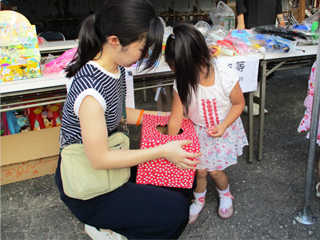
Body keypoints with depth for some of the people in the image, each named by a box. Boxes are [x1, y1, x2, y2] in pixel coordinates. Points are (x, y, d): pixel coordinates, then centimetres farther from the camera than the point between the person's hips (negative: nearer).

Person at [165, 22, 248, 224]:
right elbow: (175, 119, -16)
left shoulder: (226, 77, -28)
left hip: (223, 130, -1)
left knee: (215, 170, 2)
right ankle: (199, 200, 38)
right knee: (199, 169, 5)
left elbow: (239, 103, -11)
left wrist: (223, 126, -23)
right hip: (197, 131, 2)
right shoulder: (182, 83, -22)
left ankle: (225, 195, 37)